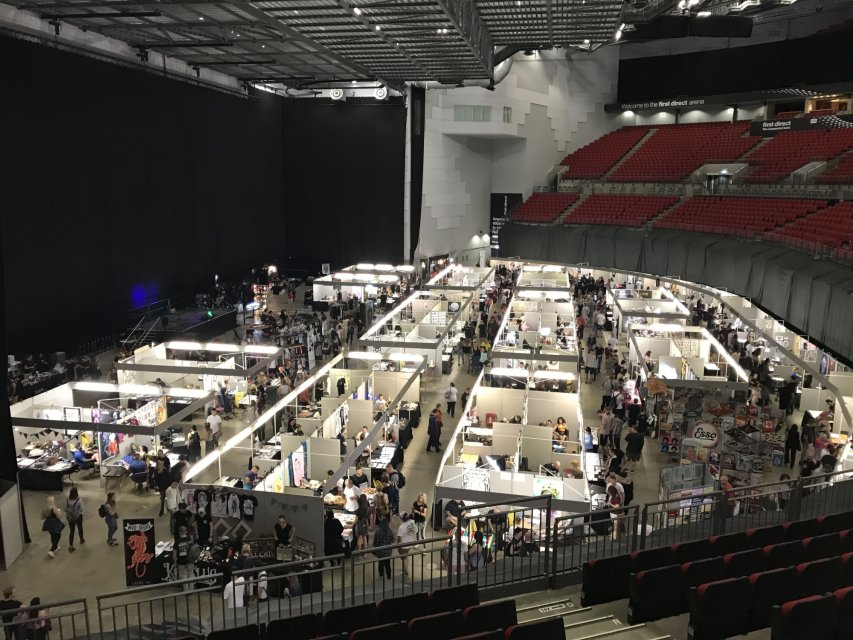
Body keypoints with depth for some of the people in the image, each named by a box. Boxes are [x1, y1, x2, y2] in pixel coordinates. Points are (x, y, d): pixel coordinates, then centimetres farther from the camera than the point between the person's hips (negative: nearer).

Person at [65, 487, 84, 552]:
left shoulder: (67, 500, -13)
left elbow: (66, 510, -3)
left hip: (70, 517, 2)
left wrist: (67, 516, 14)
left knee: (71, 531, 10)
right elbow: (81, 509, -15)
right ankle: (81, 540, 45)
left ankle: (70, 546, 6)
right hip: (78, 517, -2)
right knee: (80, 528, 23)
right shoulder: (79, 500, -24)